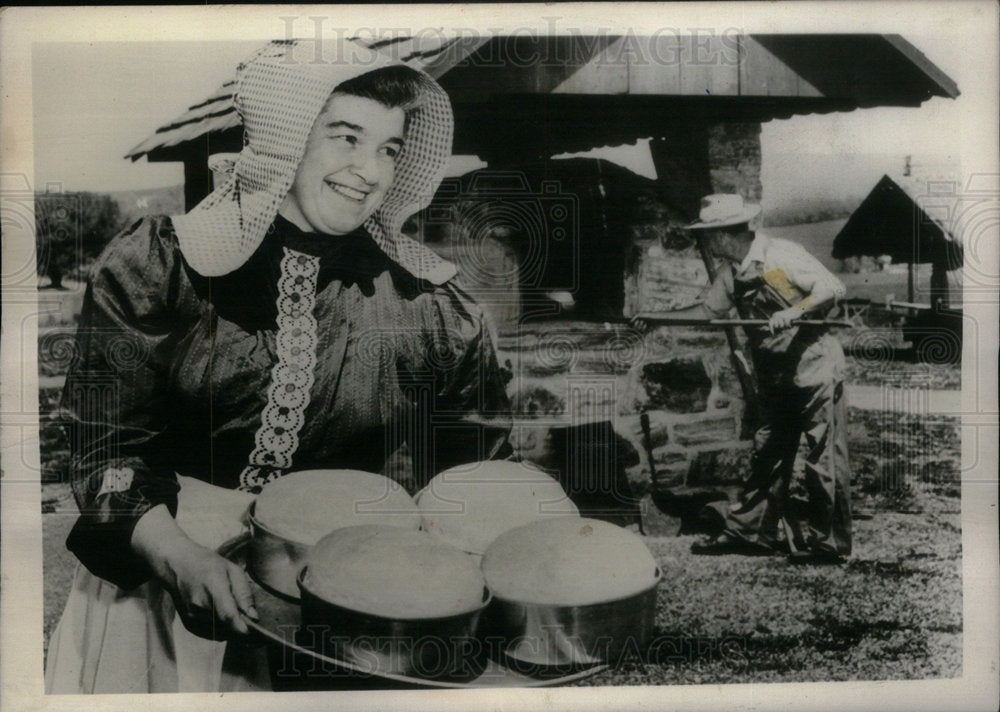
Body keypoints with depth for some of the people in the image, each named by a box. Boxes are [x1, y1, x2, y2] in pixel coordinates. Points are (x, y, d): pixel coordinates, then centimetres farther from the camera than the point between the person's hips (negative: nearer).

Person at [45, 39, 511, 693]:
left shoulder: (425, 298, -1)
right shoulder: (161, 263, -4)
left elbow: (475, 451, 9)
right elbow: (103, 441, -4)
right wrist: (177, 552, -19)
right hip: (158, 567, 0)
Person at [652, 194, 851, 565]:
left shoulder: (781, 255, -14)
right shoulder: (731, 273, 9)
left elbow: (833, 287, -17)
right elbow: (709, 309, 21)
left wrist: (793, 312, -29)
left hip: (814, 365, -8)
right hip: (775, 377, 8)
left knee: (820, 457, -4)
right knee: (767, 454, 12)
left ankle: (827, 544, 5)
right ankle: (747, 531, 19)